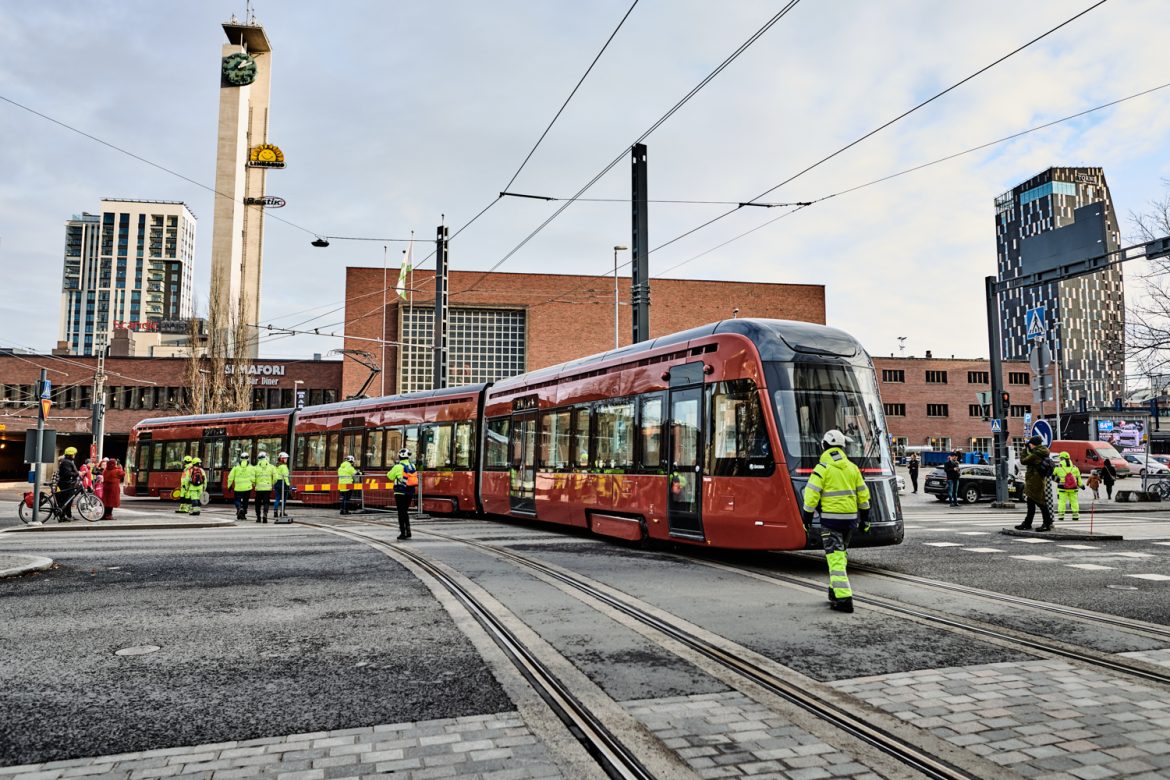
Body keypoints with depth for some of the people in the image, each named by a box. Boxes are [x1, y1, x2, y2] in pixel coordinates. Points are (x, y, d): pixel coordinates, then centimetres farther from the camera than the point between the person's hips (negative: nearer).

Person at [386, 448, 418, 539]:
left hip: (401, 493, -5)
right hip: (410, 492, 5)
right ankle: (408, 531, 17)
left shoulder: (398, 467, -13)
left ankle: (403, 533, 4)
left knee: (401, 512, 3)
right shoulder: (412, 466, 2)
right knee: (405, 511, 19)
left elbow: (390, 476, -1)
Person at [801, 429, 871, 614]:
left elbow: (811, 494, -12)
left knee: (835, 558, -5)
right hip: (850, 517, 6)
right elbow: (863, 494, 13)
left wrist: (807, 517, -2)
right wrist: (865, 518, 21)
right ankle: (836, 591, 30)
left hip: (831, 517, -6)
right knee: (840, 555, 20)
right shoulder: (852, 467, 8)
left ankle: (844, 599, -12)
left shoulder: (823, 467, -8)